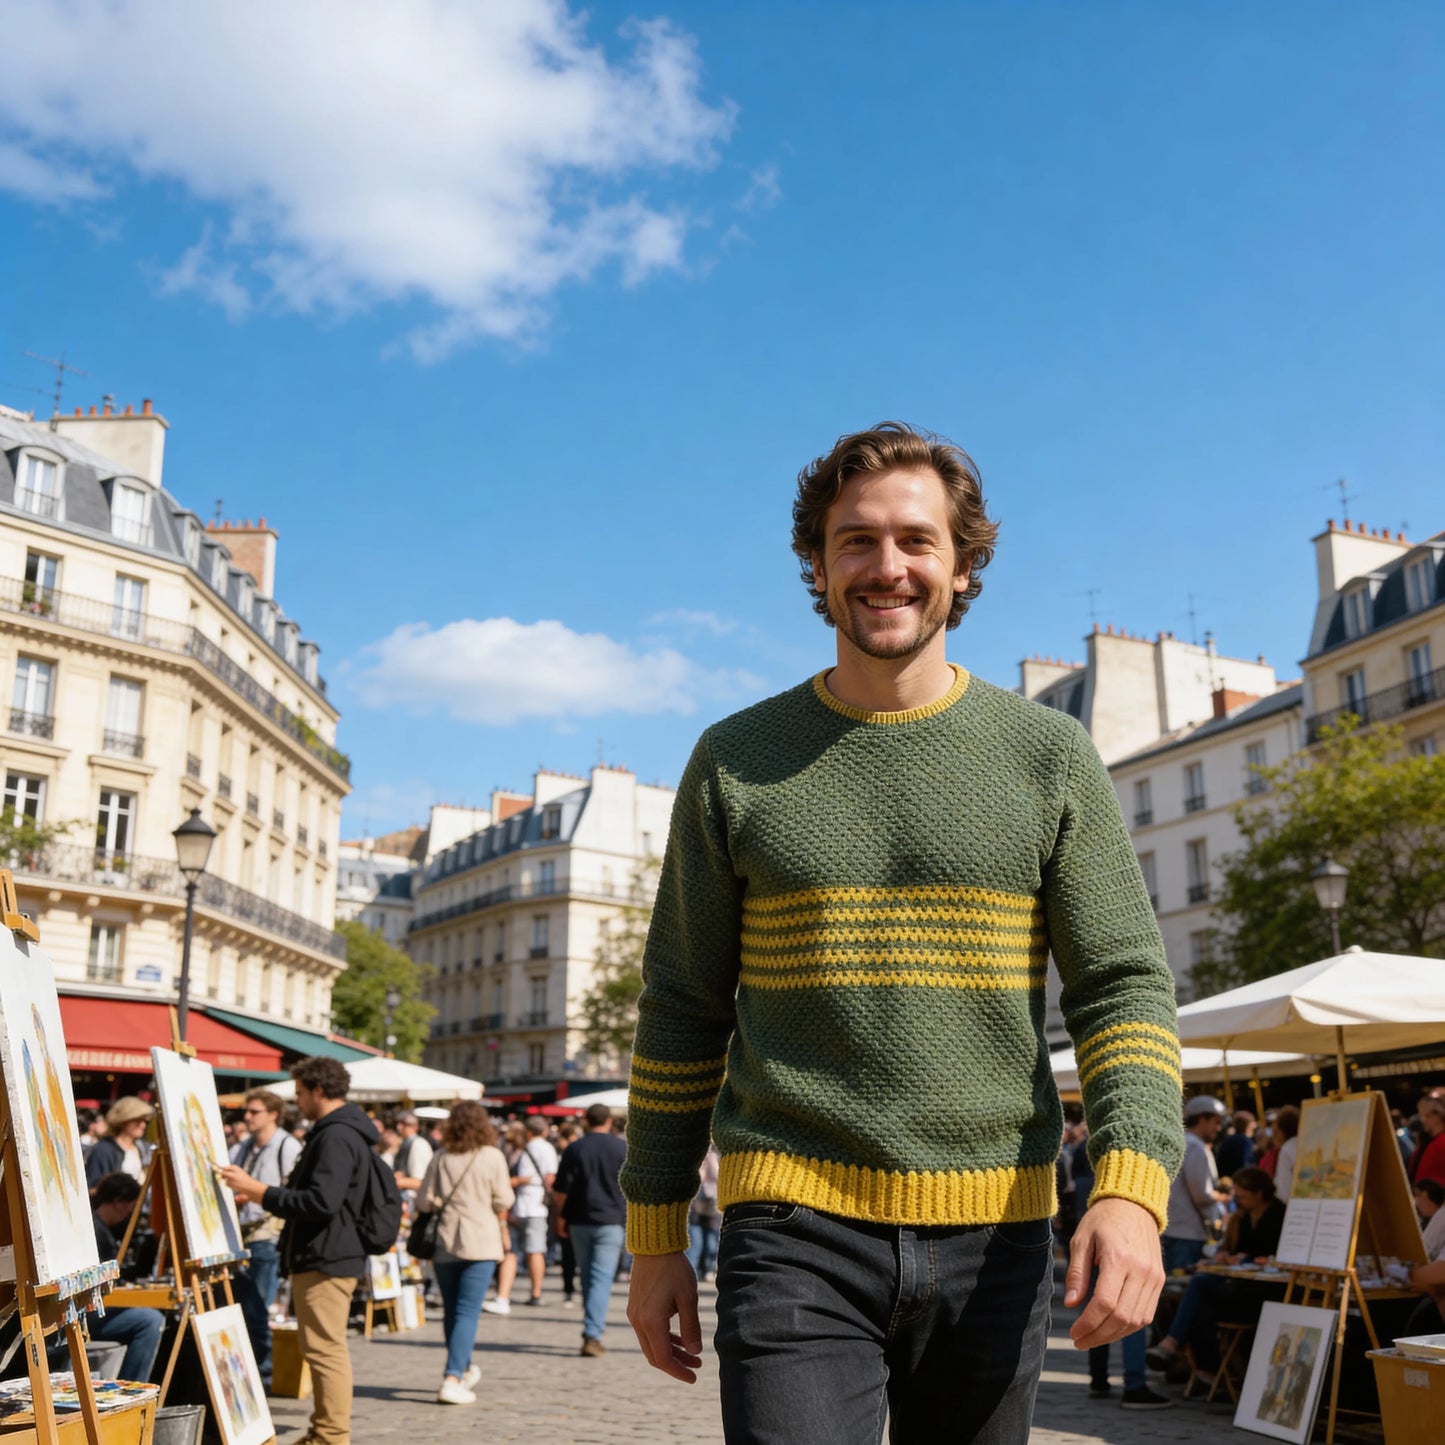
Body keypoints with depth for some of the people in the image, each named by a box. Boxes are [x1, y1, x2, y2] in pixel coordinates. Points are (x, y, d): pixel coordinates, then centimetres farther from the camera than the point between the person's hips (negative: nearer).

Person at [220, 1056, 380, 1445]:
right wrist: (259, 1193, 19)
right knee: (326, 1349, 17)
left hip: (325, 1259, -12)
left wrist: (257, 1190, -19)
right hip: (326, 1256, 12)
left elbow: (321, 1202, -26)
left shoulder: (336, 1136, -18)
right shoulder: (341, 1131, 18)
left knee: (325, 1349, -7)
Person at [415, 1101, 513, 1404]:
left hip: (445, 1242, 3)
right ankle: (452, 1379, -12)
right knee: (467, 1312, -3)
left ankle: (463, 1369, 32)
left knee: (451, 1311, 16)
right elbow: (502, 1202, -2)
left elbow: (424, 1201, 0)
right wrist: (503, 1232, 16)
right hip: (481, 1241, -3)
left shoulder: (440, 1159, 1)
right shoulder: (492, 1157, -4)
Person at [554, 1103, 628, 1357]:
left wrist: (561, 1215, 12)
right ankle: (592, 1335, -15)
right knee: (602, 1279, -4)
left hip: (579, 1221, 2)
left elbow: (561, 1188, -1)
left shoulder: (574, 1149, 0)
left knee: (587, 1277, 15)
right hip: (610, 1221, -2)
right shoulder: (622, 1149, -3)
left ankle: (593, 1330, 23)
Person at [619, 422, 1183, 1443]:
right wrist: (656, 1237, 7)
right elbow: (683, 1012, 8)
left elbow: (1124, 985, 0)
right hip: (794, 1226, -1)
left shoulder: (1049, 757, 4)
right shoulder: (737, 763, 4)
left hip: (992, 1237, 1)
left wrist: (1133, 1188, -16)